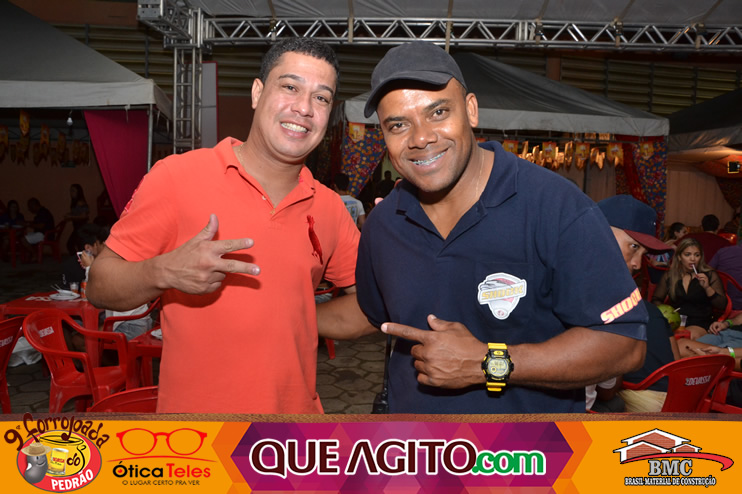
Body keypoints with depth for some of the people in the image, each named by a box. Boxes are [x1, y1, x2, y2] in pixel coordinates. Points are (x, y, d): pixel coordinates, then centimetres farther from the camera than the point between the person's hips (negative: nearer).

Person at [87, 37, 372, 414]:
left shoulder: (329, 208, -1)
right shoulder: (176, 177, -12)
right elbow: (100, 287, -9)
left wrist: (297, 320, -2)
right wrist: (164, 273, -28)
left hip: (296, 409, 4)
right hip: (192, 419, -3)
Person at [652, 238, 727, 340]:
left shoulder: (710, 275, 7)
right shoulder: (669, 276, 11)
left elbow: (722, 305, 2)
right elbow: (656, 299, 20)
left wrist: (707, 287, -13)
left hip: (700, 323, -2)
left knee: (691, 334, -37)